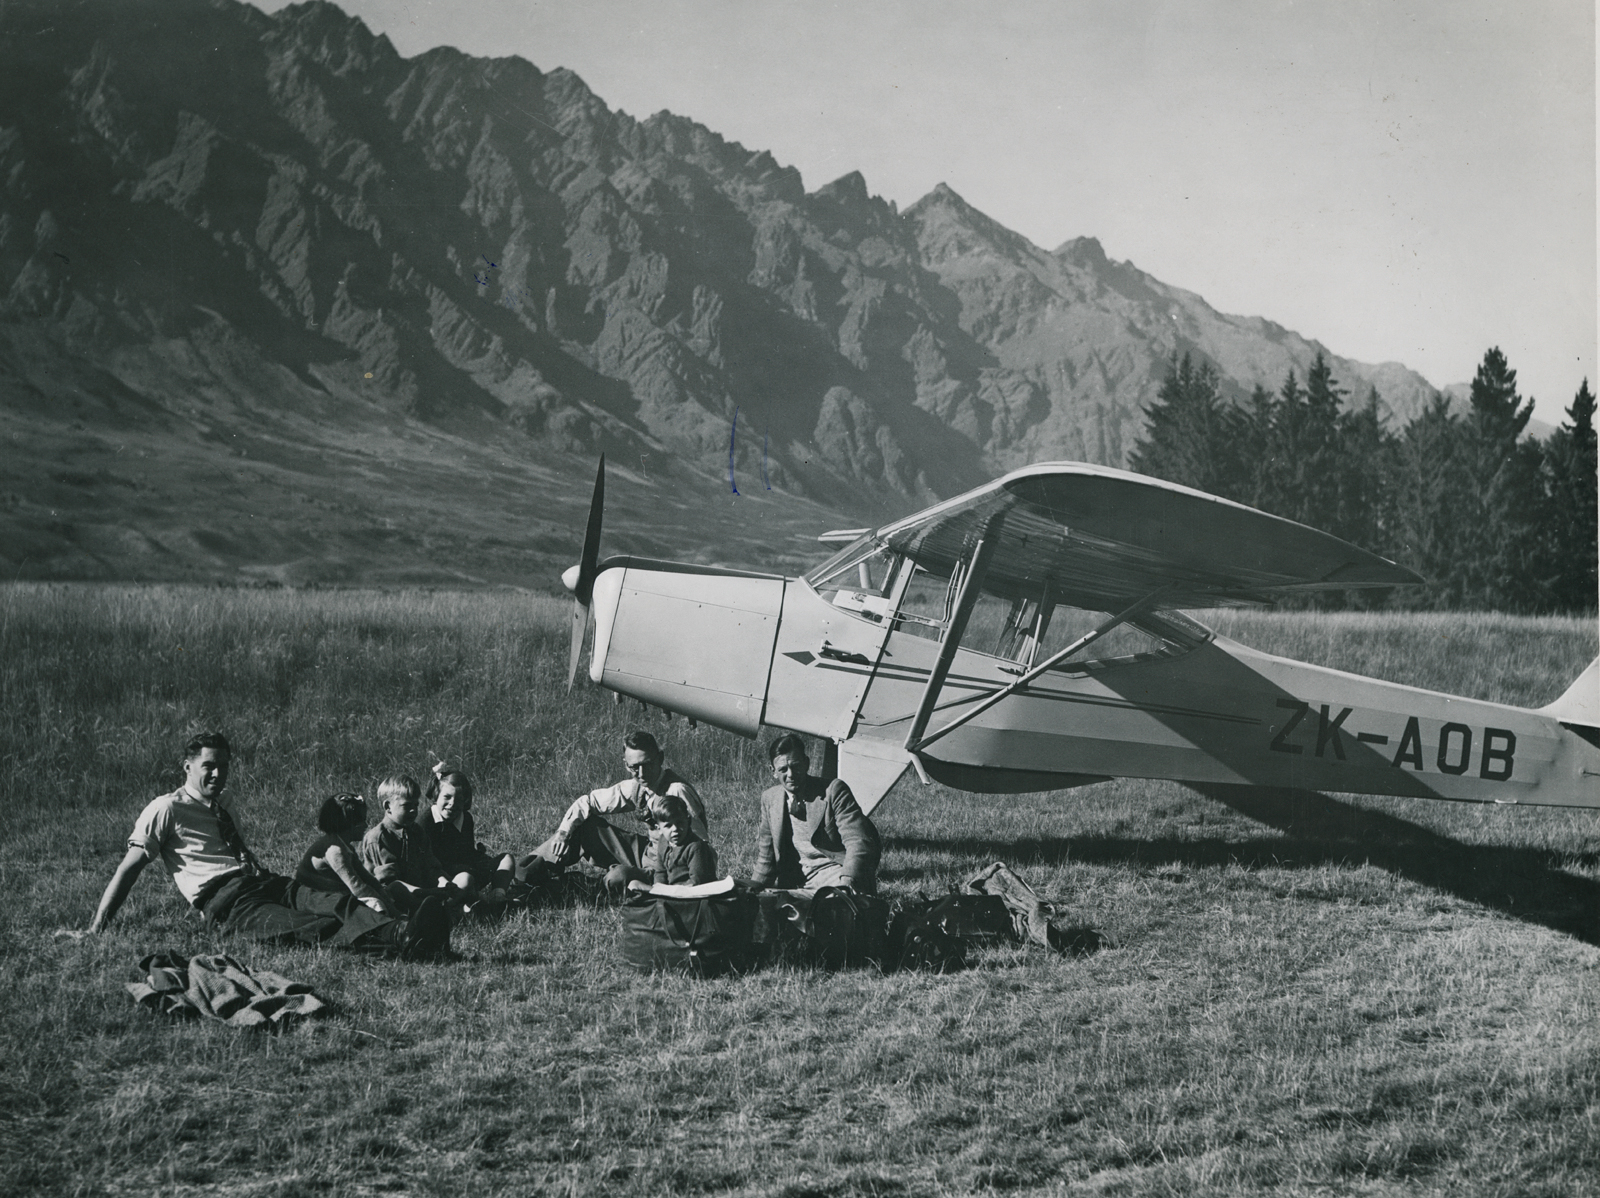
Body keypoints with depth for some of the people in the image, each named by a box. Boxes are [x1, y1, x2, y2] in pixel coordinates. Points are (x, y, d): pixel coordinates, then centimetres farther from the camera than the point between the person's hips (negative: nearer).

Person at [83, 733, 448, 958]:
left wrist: (277, 884, 21)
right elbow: (130, 867, 3)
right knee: (311, 928, -35)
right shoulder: (165, 810, 7)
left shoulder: (222, 810, 31)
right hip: (224, 901, -8)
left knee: (338, 903, -25)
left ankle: (404, 934, -53)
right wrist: (97, 928, -4)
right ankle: (401, 940, -61)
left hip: (263, 882, 8)